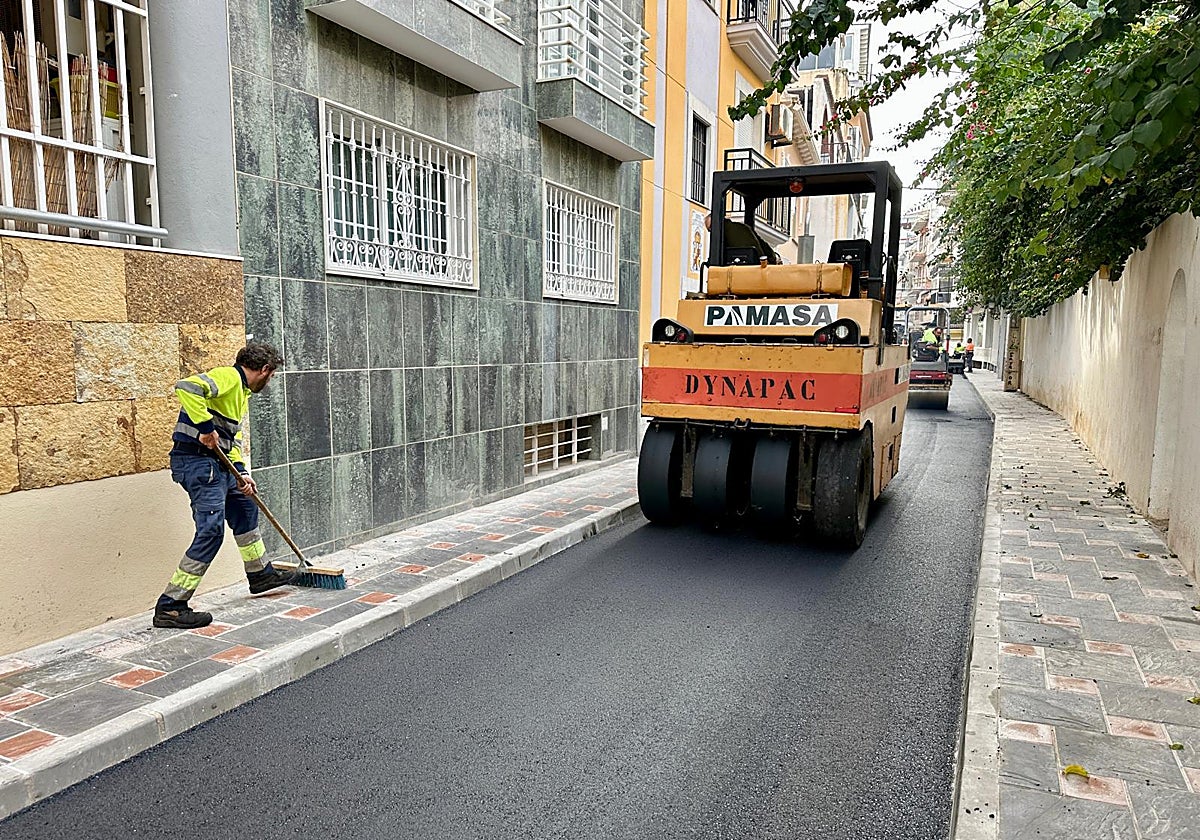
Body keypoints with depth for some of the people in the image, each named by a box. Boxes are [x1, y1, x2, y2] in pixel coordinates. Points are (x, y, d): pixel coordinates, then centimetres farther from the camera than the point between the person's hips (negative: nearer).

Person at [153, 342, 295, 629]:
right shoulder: (228, 377, -11)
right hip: (197, 461, -11)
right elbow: (186, 387, -30)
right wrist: (206, 427, -26)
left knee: (245, 508, 24)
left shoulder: (242, 392, 21)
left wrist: (241, 472, 10)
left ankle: (260, 574, 41)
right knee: (211, 531, -15)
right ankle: (170, 606, -9)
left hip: (217, 463, 11)